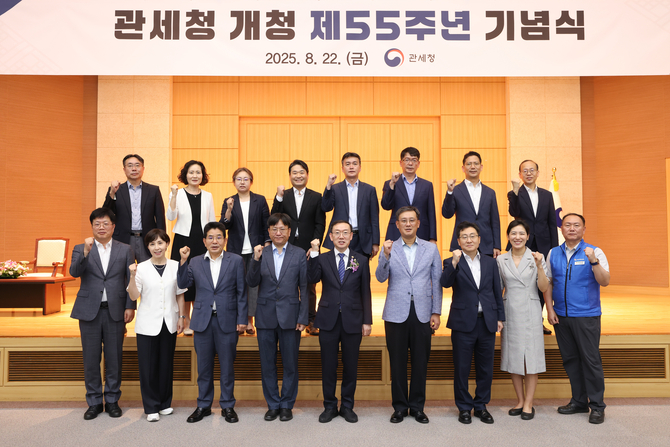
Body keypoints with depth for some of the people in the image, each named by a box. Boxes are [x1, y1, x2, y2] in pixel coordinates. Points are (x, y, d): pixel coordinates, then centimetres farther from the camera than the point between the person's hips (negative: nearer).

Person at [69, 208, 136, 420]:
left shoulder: (125, 250, 6)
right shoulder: (81, 249, 6)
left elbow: (131, 281, 4)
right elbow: (74, 272, -12)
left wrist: (130, 307, -3)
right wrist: (86, 251, -25)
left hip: (115, 311, 0)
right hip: (89, 310, 0)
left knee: (114, 357, 6)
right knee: (91, 358, 6)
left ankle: (112, 400, 20)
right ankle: (94, 401, 20)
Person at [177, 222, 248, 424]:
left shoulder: (236, 261, 1)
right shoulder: (195, 262, 7)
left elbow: (241, 292, 0)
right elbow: (183, 284, 0)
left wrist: (242, 319, -5)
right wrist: (183, 261, -9)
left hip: (227, 320, -2)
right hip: (202, 321, 2)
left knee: (227, 366, 7)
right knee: (204, 366, 11)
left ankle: (228, 405, 21)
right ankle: (203, 405, 26)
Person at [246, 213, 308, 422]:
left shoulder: (299, 254, 1)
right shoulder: (261, 254, 4)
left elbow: (304, 287, -1)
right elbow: (252, 282, -3)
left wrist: (303, 318, -5)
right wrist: (256, 260, -17)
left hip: (290, 316, -1)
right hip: (266, 317, 2)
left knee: (290, 364, 7)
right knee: (267, 364, 10)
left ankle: (287, 405, 23)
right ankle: (272, 405, 25)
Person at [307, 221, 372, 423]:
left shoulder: (361, 261, 4)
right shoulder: (322, 259, 3)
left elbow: (365, 293, 4)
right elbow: (312, 279, -14)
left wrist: (367, 321, 0)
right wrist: (314, 253, -21)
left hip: (352, 321, 0)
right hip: (329, 320, 0)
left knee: (350, 366, 9)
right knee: (328, 366, 8)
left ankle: (347, 406, 25)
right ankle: (329, 406, 23)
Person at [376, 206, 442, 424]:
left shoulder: (431, 249, 7)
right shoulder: (390, 249, 5)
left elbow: (437, 282, 8)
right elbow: (381, 278, -6)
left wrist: (436, 312, 3)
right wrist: (386, 255, -21)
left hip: (422, 314, 1)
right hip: (396, 314, -1)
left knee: (421, 361, 6)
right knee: (397, 362, 6)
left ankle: (417, 406, 22)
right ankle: (399, 406, 20)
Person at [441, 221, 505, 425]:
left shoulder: (490, 263, 10)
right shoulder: (452, 262, 0)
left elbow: (497, 292, 12)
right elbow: (445, 283, -19)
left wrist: (500, 317, 9)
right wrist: (454, 262, -30)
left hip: (487, 322, 3)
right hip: (463, 323, -3)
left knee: (485, 368, 11)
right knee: (462, 368, 5)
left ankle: (481, 406, 27)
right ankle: (464, 407, 20)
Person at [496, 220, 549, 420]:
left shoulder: (537, 257, -1)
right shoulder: (500, 260, 5)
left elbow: (544, 288, -6)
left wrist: (539, 266, -17)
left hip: (530, 313, -2)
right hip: (509, 312, 2)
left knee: (531, 358, 0)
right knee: (513, 358, 8)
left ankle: (528, 404, 12)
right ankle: (519, 400, 22)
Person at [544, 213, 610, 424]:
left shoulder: (594, 252, -3)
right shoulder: (554, 253, 8)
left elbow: (604, 282, -12)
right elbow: (547, 283, 10)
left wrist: (594, 261, -27)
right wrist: (550, 310, 4)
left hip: (586, 316, -4)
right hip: (561, 316, 4)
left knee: (591, 360, -1)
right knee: (570, 359, 12)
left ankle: (597, 406, 13)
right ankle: (579, 401, 25)